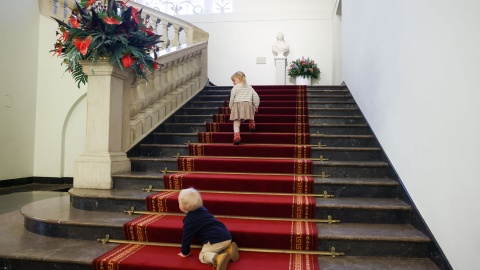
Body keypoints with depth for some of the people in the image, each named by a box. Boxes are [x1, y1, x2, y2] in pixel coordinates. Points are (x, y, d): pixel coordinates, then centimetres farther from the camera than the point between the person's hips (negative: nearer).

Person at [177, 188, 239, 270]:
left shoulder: (189, 220, -4)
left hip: (215, 240, -8)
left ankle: (219, 258, -25)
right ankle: (229, 249, 5)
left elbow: (186, 237, 1)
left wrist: (185, 252, 16)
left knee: (203, 256, 3)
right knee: (214, 249, 31)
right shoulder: (202, 209, 18)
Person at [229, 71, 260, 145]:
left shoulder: (235, 87, 8)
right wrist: (256, 106, 23)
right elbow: (256, 97, 14)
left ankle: (237, 135, -23)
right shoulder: (249, 87, 21)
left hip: (237, 105, -3)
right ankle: (252, 123, 30)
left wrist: (230, 107, 16)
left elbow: (232, 98, 4)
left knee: (236, 121, -5)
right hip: (248, 105, 3)